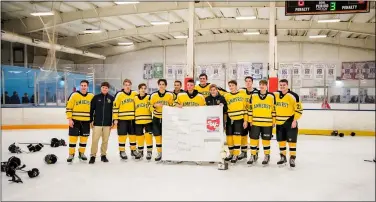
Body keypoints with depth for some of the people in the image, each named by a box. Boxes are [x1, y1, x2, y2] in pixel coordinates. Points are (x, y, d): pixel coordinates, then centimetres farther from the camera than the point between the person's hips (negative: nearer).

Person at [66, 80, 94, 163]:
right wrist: (69, 119, -11)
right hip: (75, 120, -3)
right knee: (73, 137, -1)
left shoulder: (91, 96, 4)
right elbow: (69, 107, -6)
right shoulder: (74, 95, -6)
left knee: (84, 138, 9)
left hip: (86, 121, 3)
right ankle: (71, 154, 11)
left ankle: (81, 153, 24)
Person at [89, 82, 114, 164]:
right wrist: (91, 120, 2)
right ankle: (93, 156, 4)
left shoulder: (111, 98, 2)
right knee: (95, 140, -4)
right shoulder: (96, 97, 1)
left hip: (107, 123, 1)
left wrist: (113, 121, 4)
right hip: (97, 123, -1)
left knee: (105, 140, 8)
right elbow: (91, 109, 4)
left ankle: (103, 155, 20)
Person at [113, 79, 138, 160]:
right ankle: (122, 151, 12)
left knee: (133, 134, 11)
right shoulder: (119, 94, -6)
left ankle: (133, 150, 24)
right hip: (122, 119, -4)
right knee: (122, 135, 1)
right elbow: (115, 107, -5)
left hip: (132, 119, 4)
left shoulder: (135, 94, 4)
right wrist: (115, 119, -8)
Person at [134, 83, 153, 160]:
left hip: (148, 120, -3)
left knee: (148, 136, -4)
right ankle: (140, 151, 24)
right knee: (139, 136, 9)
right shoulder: (135, 98, 8)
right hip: (138, 121, 3)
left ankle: (149, 152, 9)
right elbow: (133, 109, 16)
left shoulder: (149, 97, 0)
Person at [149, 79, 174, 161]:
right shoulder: (153, 95, -5)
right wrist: (155, 106, -20)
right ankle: (159, 153, 17)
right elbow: (150, 108, -1)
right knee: (157, 136, 3)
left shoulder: (170, 95, -7)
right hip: (156, 118, 1)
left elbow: (172, 106, 5)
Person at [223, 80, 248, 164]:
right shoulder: (226, 96, 6)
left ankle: (236, 155, 6)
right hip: (229, 119, 2)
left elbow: (245, 108, 3)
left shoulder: (242, 95, 2)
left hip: (239, 119, -2)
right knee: (229, 137, 6)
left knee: (236, 137, -5)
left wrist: (245, 120, -1)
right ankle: (231, 153, 23)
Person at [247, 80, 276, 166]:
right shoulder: (253, 96, 3)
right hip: (255, 122, 2)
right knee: (253, 139, 4)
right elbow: (250, 108, 8)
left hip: (267, 123, -1)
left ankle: (267, 156, 21)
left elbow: (274, 109, 3)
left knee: (266, 140, 6)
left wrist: (274, 121, 1)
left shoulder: (271, 96, 0)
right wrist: (250, 120, 5)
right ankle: (253, 156, 17)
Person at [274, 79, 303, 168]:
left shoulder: (293, 96, -13)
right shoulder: (275, 95, 3)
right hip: (279, 122, 5)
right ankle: (283, 157, 25)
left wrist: (295, 120, -15)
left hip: (290, 122, -5)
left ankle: (292, 158, 6)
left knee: (291, 140, -2)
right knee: (281, 140, 12)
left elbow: (299, 109, -11)